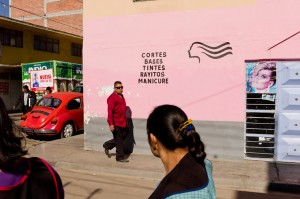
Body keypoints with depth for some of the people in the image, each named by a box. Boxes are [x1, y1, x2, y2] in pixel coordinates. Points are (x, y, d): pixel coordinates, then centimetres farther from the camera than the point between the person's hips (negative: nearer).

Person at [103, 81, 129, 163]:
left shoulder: (121, 96, 15)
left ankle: (107, 145, 33)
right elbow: (110, 111, -19)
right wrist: (111, 124, -23)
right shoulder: (112, 98, -13)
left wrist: (126, 121, 22)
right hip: (116, 123, -9)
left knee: (123, 137, 16)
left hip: (123, 122, 9)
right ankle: (120, 157, 13)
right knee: (119, 141, 0)